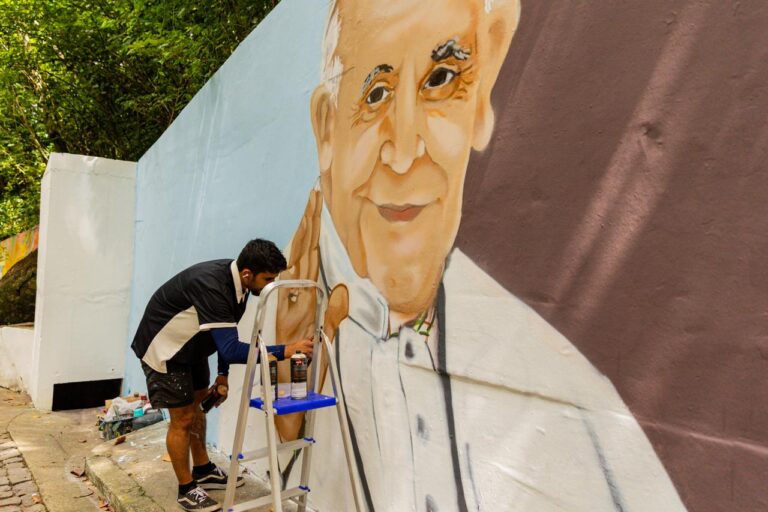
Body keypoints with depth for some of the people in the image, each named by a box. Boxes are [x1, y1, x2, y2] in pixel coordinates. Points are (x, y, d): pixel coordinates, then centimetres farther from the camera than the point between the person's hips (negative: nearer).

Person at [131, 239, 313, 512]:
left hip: (190, 346, 9)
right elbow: (231, 349, -41)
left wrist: (223, 374, 5)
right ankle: (187, 490, 17)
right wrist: (284, 351, -42)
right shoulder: (212, 286, -38)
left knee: (198, 406, 18)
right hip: (164, 348, -9)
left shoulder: (237, 281, -11)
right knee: (183, 419, -1)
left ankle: (203, 471, 36)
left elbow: (226, 336, 3)